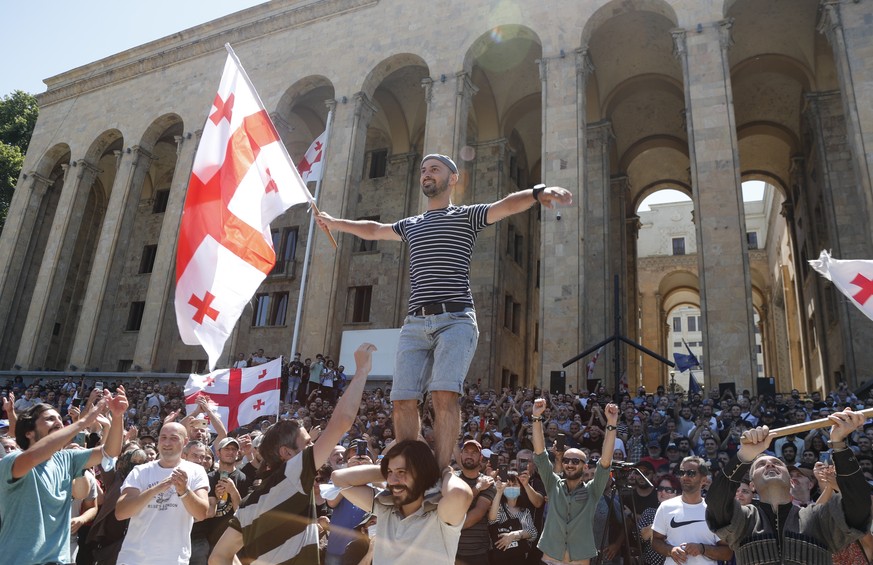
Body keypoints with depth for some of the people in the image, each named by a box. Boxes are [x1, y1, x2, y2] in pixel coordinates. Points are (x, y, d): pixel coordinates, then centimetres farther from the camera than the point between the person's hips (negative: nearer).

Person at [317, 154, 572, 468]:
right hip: (415, 324, 5)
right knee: (403, 401, -5)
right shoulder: (410, 225, 27)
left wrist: (539, 192, -26)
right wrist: (335, 223, 55)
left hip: (455, 319, -4)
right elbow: (373, 230, 43)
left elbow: (507, 205, -6)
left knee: (444, 394, -23)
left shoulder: (467, 216, 11)